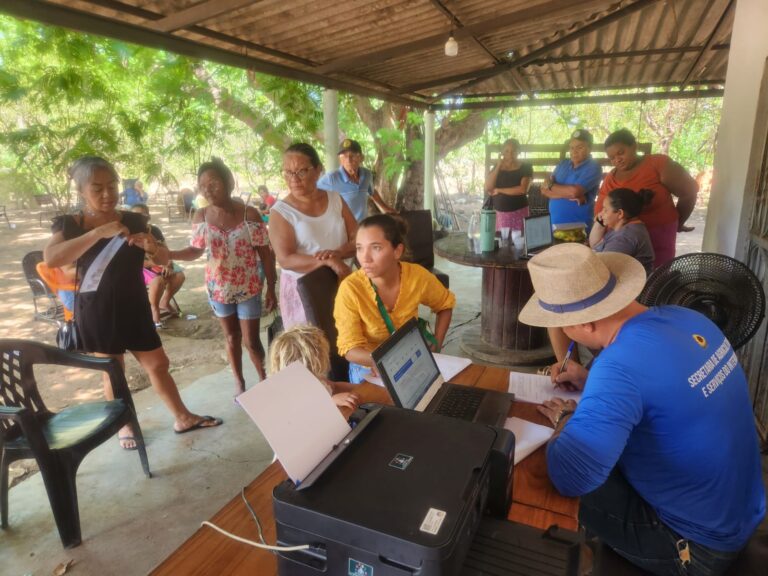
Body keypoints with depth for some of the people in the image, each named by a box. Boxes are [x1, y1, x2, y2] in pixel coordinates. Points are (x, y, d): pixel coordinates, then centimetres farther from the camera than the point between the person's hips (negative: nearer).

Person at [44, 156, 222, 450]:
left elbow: (164, 260, 6)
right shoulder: (70, 224, -6)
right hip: (97, 312, -3)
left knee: (158, 364, 10)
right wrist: (99, 232, -31)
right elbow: (51, 259, -25)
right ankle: (124, 426, 31)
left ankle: (183, 418, 25)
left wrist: (153, 247, -18)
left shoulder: (134, 220, 1)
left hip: (135, 308, 3)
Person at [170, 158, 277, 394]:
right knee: (232, 337, 17)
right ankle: (239, 381, 36)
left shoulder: (249, 213, -14)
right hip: (218, 289, 3)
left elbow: (265, 254, -9)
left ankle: (264, 377, 31)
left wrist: (271, 289, -7)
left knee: (251, 341, 5)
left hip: (249, 288, -2)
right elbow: (196, 250, 4)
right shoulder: (201, 216, -6)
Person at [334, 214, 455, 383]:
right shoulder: (350, 288, -23)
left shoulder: (418, 276, -15)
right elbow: (350, 350, -20)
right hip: (369, 369, -2)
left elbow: (446, 305, 6)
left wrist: (436, 347, -4)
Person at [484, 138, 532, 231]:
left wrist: (499, 190, -9)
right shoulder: (497, 167, 10)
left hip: (518, 213, -3)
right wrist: (498, 166, -7)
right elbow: (487, 188, -4)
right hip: (499, 214, 3)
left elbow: (523, 189, -15)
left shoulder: (525, 167, -1)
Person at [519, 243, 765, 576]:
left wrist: (566, 418, -22)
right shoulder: (685, 317, -7)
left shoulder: (621, 363, -34)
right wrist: (592, 382, 3)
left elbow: (569, 477, -42)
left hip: (697, 544, -8)